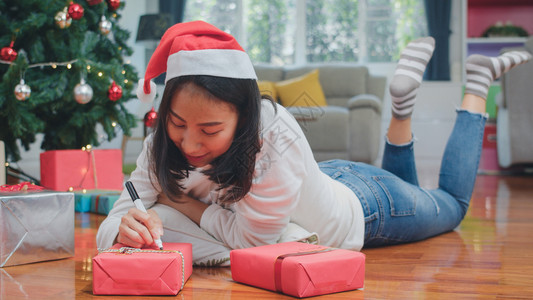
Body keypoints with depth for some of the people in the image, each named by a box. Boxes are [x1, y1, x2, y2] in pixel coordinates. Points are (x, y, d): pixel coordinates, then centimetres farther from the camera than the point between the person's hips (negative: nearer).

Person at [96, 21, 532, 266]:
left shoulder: (276, 135, -47)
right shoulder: (165, 145, -30)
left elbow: (254, 236, -41)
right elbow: (120, 215, -29)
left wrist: (181, 204, -30)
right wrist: (129, 227, -51)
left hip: (364, 202, -4)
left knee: (451, 204, 29)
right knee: (405, 182, 38)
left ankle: (477, 84, 36)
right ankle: (404, 103, 31)